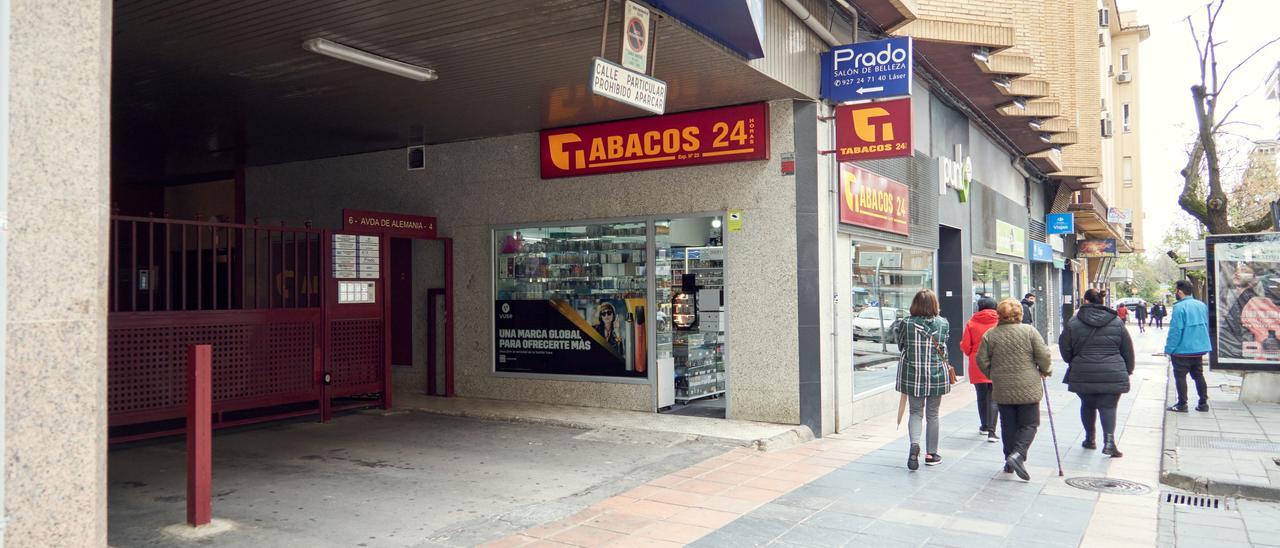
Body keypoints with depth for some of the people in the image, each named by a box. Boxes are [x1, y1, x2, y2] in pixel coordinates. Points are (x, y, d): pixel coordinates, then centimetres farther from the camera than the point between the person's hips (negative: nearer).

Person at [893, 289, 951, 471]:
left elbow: (899, 344, 2)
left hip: (912, 375, 0)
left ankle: (914, 444, -15)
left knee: (915, 412, 10)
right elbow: (944, 343, 8)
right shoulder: (943, 323, -6)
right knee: (932, 414, 13)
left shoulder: (906, 323, -9)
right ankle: (931, 453, 21)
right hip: (937, 375, 1)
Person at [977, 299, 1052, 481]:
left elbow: (982, 360, 1)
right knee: (1029, 424, 6)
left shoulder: (990, 334, 0)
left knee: (1008, 425, 13)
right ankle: (1018, 454, -14)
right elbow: (1043, 355, -7)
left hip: (1002, 390, 3)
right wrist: (1046, 370, 12)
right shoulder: (1029, 331, -7)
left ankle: (1009, 462, 18)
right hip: (1027, 388, -3)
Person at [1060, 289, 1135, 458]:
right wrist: (1128, 370, 20)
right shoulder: (1116, 322, 3)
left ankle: (1090, 439, 26)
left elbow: (1065, 350, 2)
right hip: (1112, 375, 0)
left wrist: (1074, 363, 21)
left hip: (1083, 374, 0)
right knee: (1108, 406, 2)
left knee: (1087, 405, 16)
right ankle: (1109, 441, -13)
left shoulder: (1073, 323, -2)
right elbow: (1128, 350, 8)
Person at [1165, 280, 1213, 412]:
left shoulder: (1179, 307, -18)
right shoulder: (1202, 305, 6)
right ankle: (1203, 403, 19)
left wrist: (1169, 349, -12)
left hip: (1183, 350, -7)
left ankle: (1182, 405, 5)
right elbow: (1206, 327, 15)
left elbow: (1175, 330, -19)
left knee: (1180, 377, 2)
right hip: (1200, 349, 7)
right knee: (1198, 376, 15)